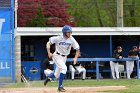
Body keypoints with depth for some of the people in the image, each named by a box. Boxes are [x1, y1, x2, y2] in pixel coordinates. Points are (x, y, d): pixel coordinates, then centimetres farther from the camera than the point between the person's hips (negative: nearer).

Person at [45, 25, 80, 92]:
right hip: (57, 56, -5)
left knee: (57, 75, 11)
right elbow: (48, 43, -9)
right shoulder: (58, 38, -19)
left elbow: (77, 49, -3)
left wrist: (75, 57, -17)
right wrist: (49, 53, -19)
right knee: (64, 68, -26)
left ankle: (49, 77, 46)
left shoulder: (72, 40, -10)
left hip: (64, 57, 5)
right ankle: (60, 86, -17)